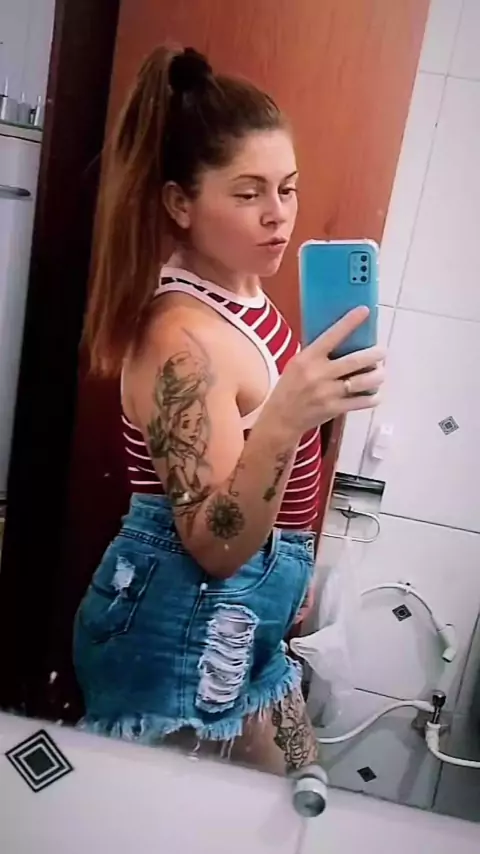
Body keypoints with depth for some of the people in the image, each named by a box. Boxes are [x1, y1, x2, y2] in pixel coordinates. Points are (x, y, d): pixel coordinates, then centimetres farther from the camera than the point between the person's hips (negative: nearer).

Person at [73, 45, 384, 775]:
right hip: (185, 631, -8)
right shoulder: (183, 334, -26)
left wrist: (291, 569, 20)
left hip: (241, 621, 9)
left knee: (299, 797, 26)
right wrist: (284, 420, -43)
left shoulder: (243, 295, 1)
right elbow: (213, 546, -28)